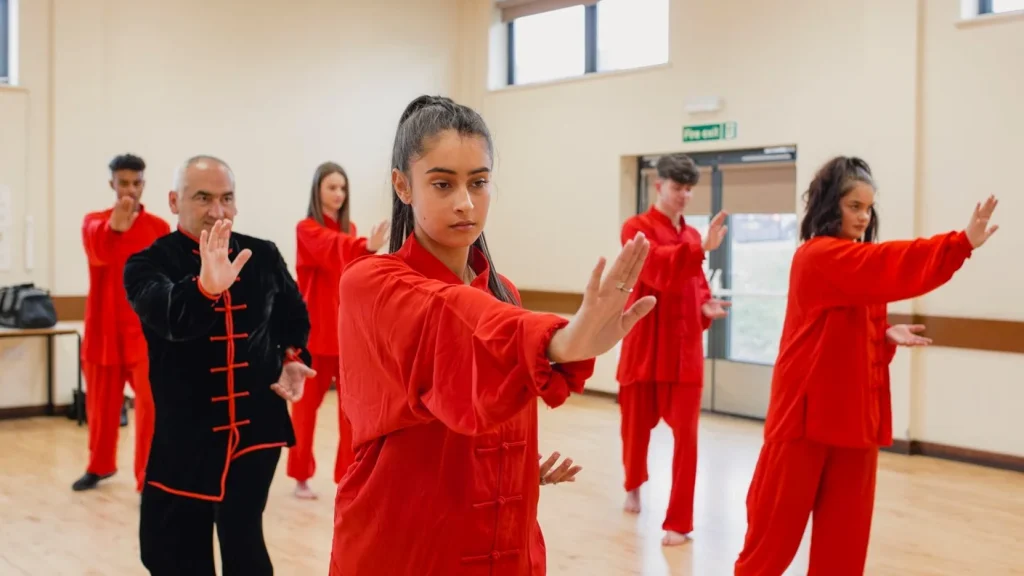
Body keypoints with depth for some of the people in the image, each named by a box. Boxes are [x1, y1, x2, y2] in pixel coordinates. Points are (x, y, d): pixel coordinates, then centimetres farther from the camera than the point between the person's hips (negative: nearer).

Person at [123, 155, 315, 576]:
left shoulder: (263, 256, 3)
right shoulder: (149, 264, -7)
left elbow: (294, 316, 21)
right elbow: (169, 317, -30)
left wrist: (293, 358, 2)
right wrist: (206, 287, -50)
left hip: (256, 427, 1)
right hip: (184, 433, -1)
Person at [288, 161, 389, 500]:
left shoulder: (348, 229, 12)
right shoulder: (306, 229, -7)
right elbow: (332, 247, -30)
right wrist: (367, 247, -49)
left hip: (347, 327, 5)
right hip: (315, 327, -5)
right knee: (307, 402, 5)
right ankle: (301, 477, 19)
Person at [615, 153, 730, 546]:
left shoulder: (692, 235, 11)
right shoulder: (637, 228, -5)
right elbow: (657, 267, -24)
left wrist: (706, 307, -3)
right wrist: (702, 249, -36)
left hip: (685, 345, 3)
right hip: (644, 343, -3)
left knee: (686, 433, -2)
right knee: (636, 427, 10)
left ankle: (678, 521, 7)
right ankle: (634, 486, 42)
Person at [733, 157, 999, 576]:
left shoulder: (856, 263, 15)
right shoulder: (817, 257, -13)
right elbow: (890, 263, -27)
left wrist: (887, 336, -1)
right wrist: (962, 243, -34)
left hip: (856, 413, 8)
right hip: (809, 412, -8)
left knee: (845, 527, 10)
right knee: (780, 519, 1)